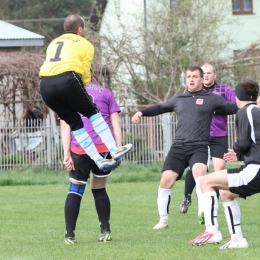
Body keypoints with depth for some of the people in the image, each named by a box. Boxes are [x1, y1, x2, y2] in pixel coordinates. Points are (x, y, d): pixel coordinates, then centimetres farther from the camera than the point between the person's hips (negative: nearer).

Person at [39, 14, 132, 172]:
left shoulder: (54, 43, 33)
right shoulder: (85, 44, 17)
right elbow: (85, 71, 12)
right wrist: (84, 89, 27)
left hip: (45, 84, 5)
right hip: (67, 80, -5)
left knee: (74, 122, 13)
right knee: (92, 111, 12)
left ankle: (99, 160, 11)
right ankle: (114, 151, 6)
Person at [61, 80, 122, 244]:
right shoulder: (105, 92, 17)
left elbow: (65, 126, 3)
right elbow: (116, 123, 10)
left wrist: (66, 154, 0)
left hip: (79, 150, -2)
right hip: (105, 148, 2)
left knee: (75, 191, 6)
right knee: (99, 189, 15)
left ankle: (70, 235, 0)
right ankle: (105, 232, 9)